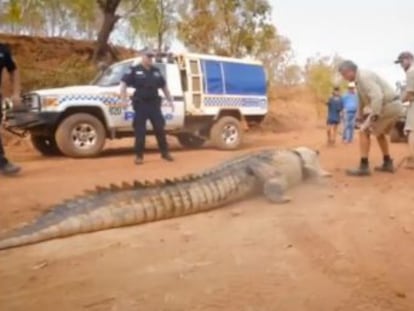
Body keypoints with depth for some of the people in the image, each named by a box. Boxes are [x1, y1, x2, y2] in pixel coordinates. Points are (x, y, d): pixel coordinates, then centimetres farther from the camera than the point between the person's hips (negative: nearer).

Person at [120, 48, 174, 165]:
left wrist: (170, 100, 20)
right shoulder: (135, 70, -1)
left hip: (154, 104, 4)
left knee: (160, 129, 7)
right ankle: (139, 156, 8)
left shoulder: (156, 71, 13)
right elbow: (124, 83, -5)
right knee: (140, 131, -1)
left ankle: (165, 153, 18)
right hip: (141, 105, -4)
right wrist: (124, 99, -16)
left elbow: (164, 86, 22)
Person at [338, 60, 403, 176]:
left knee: (364, 132, -8)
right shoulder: (360, 79, 16)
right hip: (394, 106, 10)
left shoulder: (363, 76, -17)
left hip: (388, 106, -10)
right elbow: (362, 100, 28)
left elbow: (377, 96, -29)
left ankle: (364, 167, -8)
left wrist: (374, 116, -30)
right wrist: (359, 117, 30)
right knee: (379, 132, 27)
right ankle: (388, 163, 31)